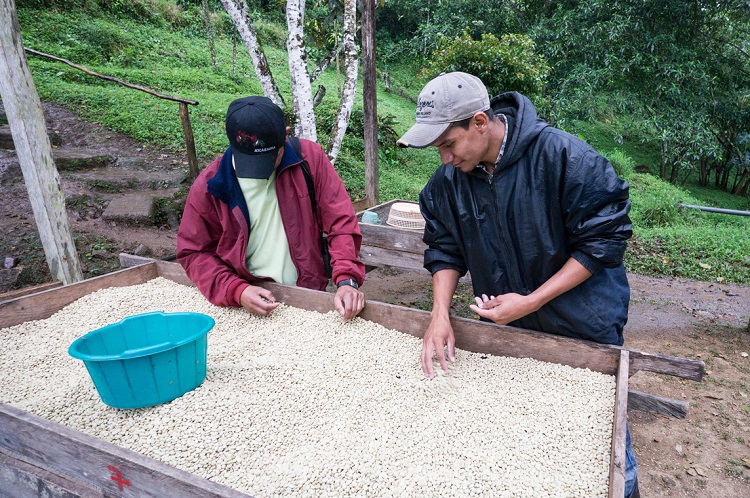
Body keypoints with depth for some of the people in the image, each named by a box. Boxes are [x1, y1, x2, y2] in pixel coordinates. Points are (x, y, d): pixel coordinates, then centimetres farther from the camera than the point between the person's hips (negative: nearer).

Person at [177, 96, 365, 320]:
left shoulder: (309, 157, -5)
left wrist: (347, 280, -18)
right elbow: (193, 253, 3)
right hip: (245, 309, 0)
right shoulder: (209, 186, -5)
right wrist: (236, 291, -12)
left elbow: (341, 222, -4)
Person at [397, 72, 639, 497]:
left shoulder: (563, 156, -26)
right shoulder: (448, 181, -12)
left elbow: (604, 239, -22)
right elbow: (445, 249, -3)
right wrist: (440, 314, -17)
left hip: (584, 325, -3)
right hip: (506, 326, 4)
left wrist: (530, 302, -25)